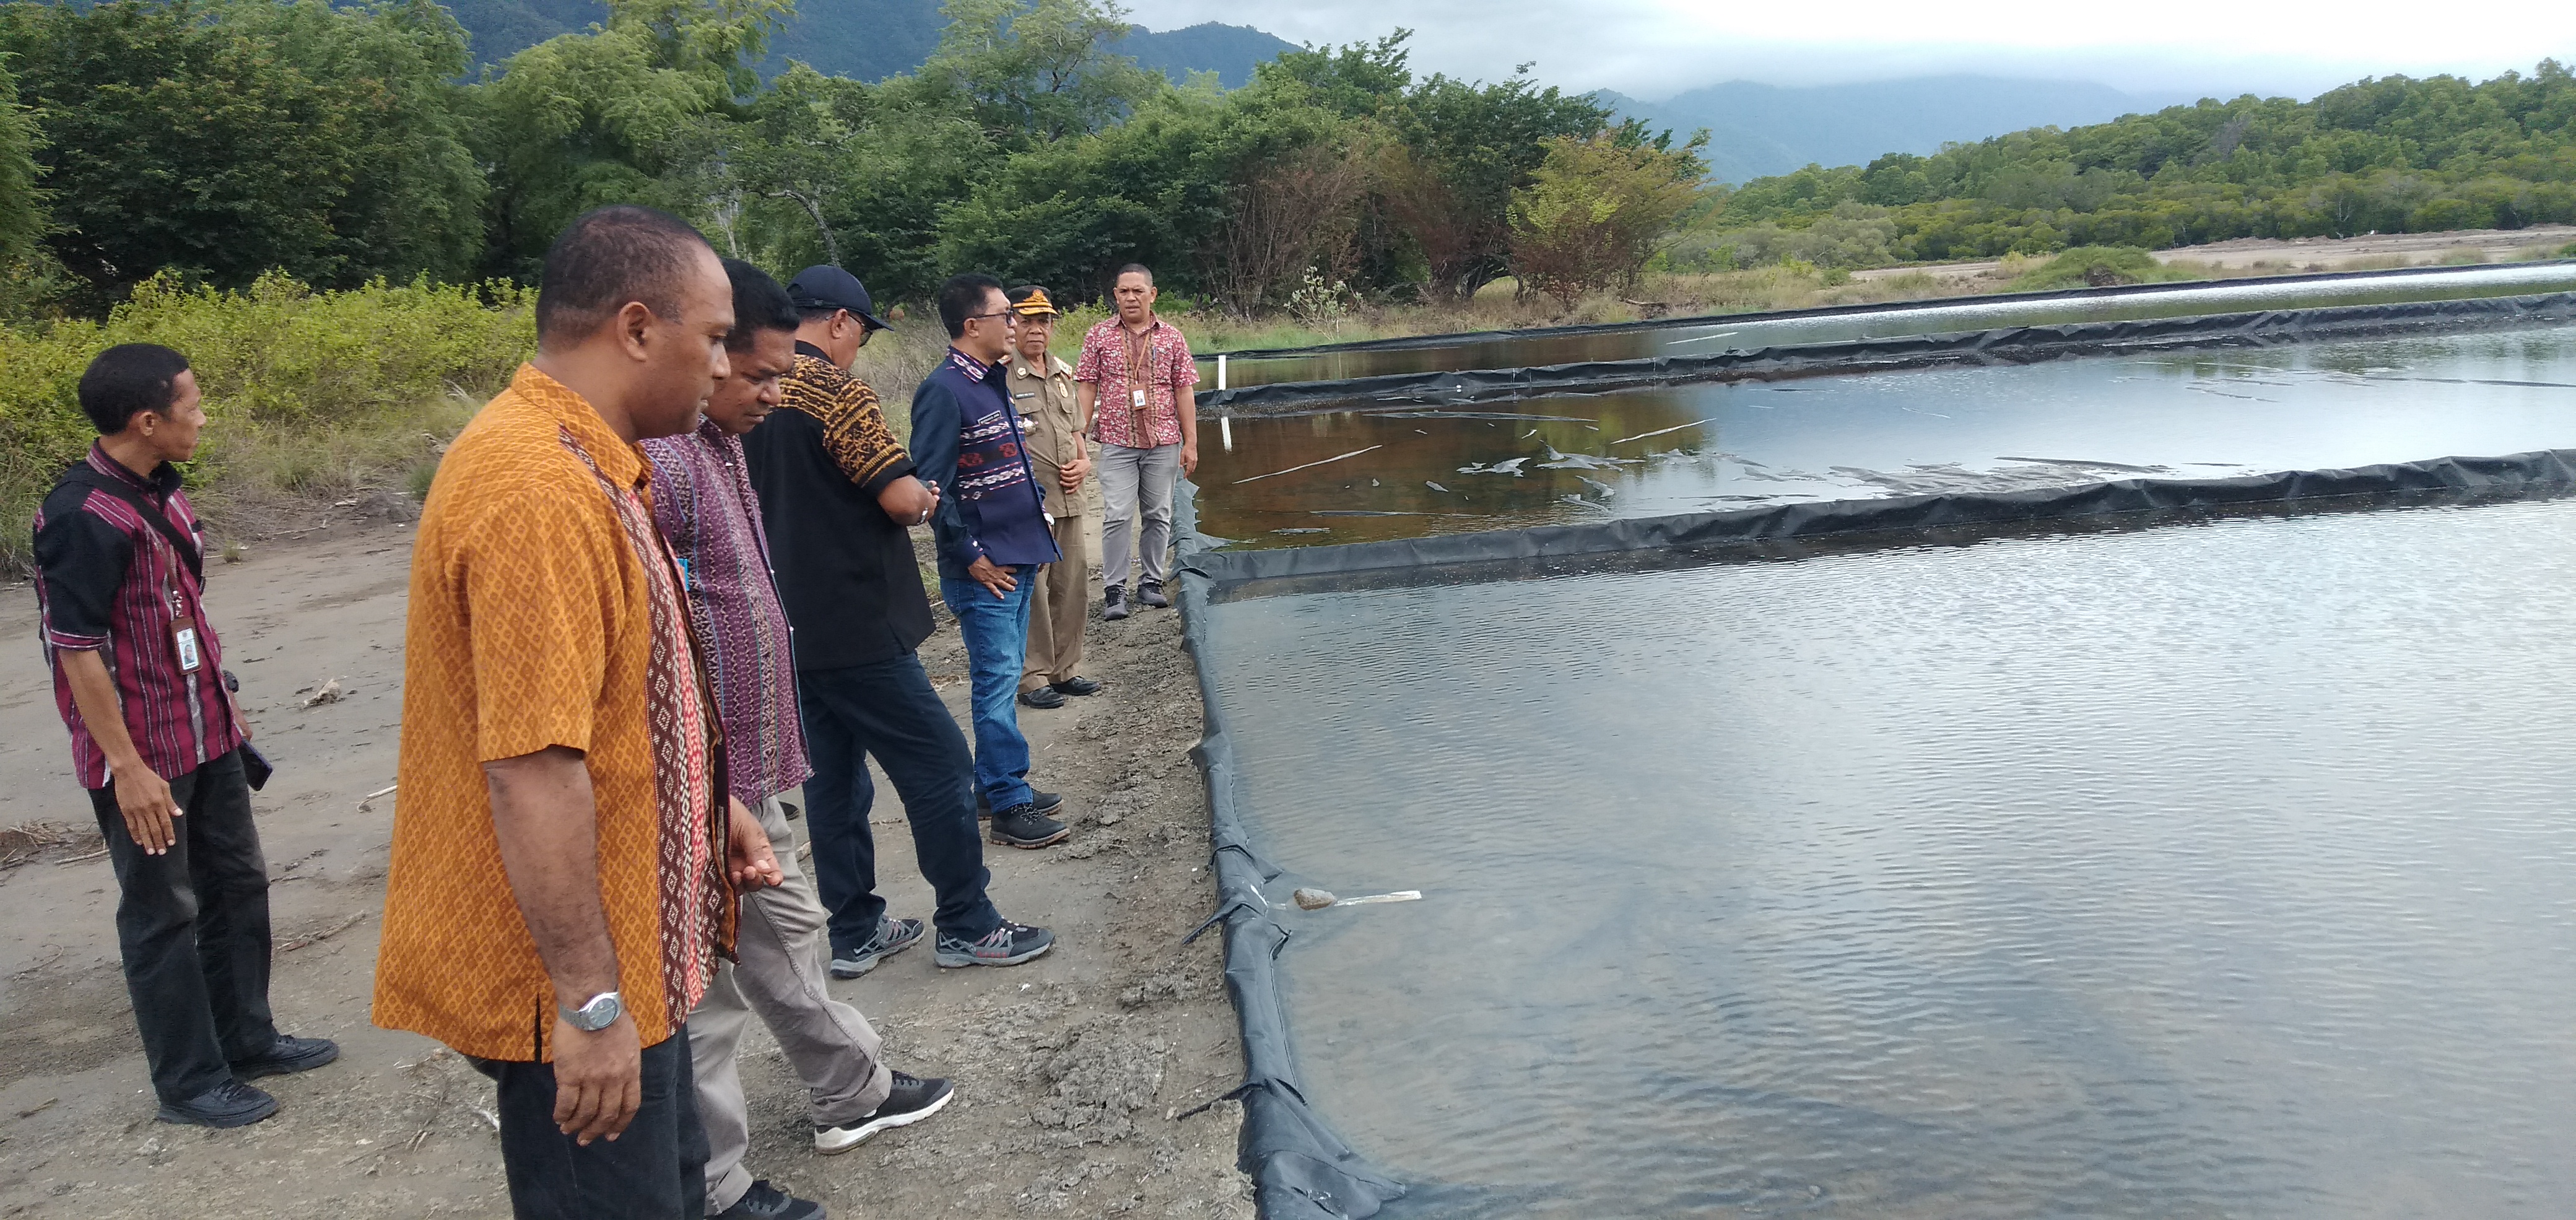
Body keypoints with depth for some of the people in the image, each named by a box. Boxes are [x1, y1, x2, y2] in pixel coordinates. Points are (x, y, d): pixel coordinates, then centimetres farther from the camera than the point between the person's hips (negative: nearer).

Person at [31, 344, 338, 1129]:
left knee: (237, 884, 17)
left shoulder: (159, 493, 6)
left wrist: (224, 706, 20)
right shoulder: (82, 517, -21)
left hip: (205, 737, 9)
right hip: (143, 755, -9)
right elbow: (78, 651, -21)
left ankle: (246, 1039, 33)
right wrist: (128, 769, -21)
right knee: (163, 915, 4)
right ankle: (189, 1083, 18)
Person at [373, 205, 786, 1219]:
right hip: (574, 981, -10)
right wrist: (589, 1003, -26)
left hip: (623, 949, 10)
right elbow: (531, 768, -29)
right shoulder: (540, 495, -26)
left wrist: (705, 802, 21)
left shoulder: (583, 468, 9)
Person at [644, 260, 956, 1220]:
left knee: (787, 938, 25)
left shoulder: (722, 444, 9)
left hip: (748, 777, 10)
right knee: (705, 991, 4)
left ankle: (849, 1094, 43)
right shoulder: (659, 464, -22)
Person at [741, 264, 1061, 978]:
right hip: (855, 628, -8)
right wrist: (925, 499, 2)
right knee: (939, 766, 2)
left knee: (833, 777, 14)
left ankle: (855, 933, 21)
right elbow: (903, 498, -20)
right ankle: (966, 926, 9)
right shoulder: (832, 389, -15)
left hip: (791, 629, 9)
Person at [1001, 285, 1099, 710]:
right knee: (1030, 589, -4)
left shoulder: (1063, 373, 15)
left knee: (1072, 584, 12)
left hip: (1068, 498, 8)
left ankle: (1065, 670, 24)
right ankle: (1033, 678, 6)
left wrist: (1084, 462, 7)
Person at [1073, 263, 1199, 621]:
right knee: (1117, 516, -5)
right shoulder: (1098, 336, 4)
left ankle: (1153, 582, 20)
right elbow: (1086, 389, 4)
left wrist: (1191, 443, 1)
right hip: (1117, 441, -1)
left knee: (1159, 515, 7)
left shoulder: (1171, 337, 5)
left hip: (1163, 442, 1)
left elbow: (1184, 391, 5)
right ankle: (1115, 590, 2)